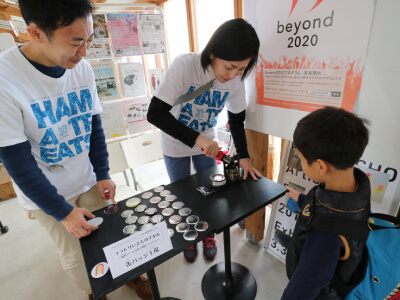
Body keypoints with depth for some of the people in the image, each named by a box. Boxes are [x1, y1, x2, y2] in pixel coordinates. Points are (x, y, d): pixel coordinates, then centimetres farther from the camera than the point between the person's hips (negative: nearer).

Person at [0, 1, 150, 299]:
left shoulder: (83, 69, -8)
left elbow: (95, 126, 0)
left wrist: (103, 174, -2)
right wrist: (62, 211, -15)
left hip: (89, 182, 3)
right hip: (46, 195, -3)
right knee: (76, 257, 13)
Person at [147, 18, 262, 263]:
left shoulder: (236, 79, -16)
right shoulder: (184, 66, -30)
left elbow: (237, 119, -3)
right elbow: (155, 113, -31)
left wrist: (244, 156, -9)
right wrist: (196, 139, -38)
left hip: (208, 143, 3)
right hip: (176, 146, -2)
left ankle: (208, 236, 43)